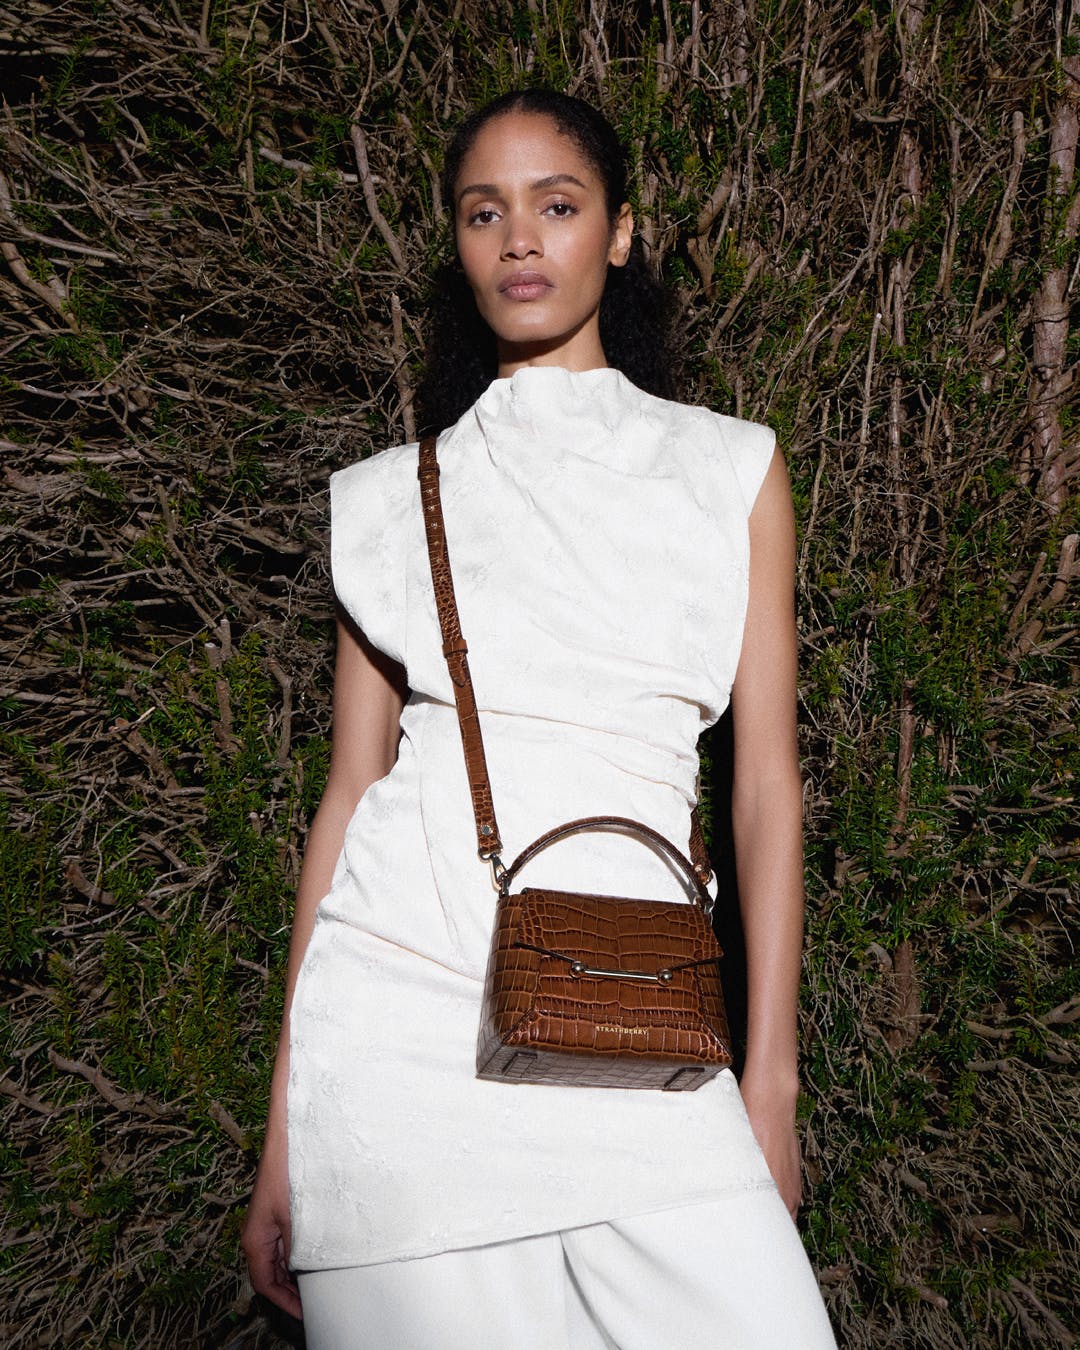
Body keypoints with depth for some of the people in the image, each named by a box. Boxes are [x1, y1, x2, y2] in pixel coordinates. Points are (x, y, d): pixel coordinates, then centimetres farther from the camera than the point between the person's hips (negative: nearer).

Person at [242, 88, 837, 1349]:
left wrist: (769, 1081, 1)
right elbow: (349, 793, 9)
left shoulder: (727, 468, 10)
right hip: (402, 1007, 0)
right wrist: (284, 1136, 7)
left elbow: (766, 780, 7)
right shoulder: (392, 496, 11)